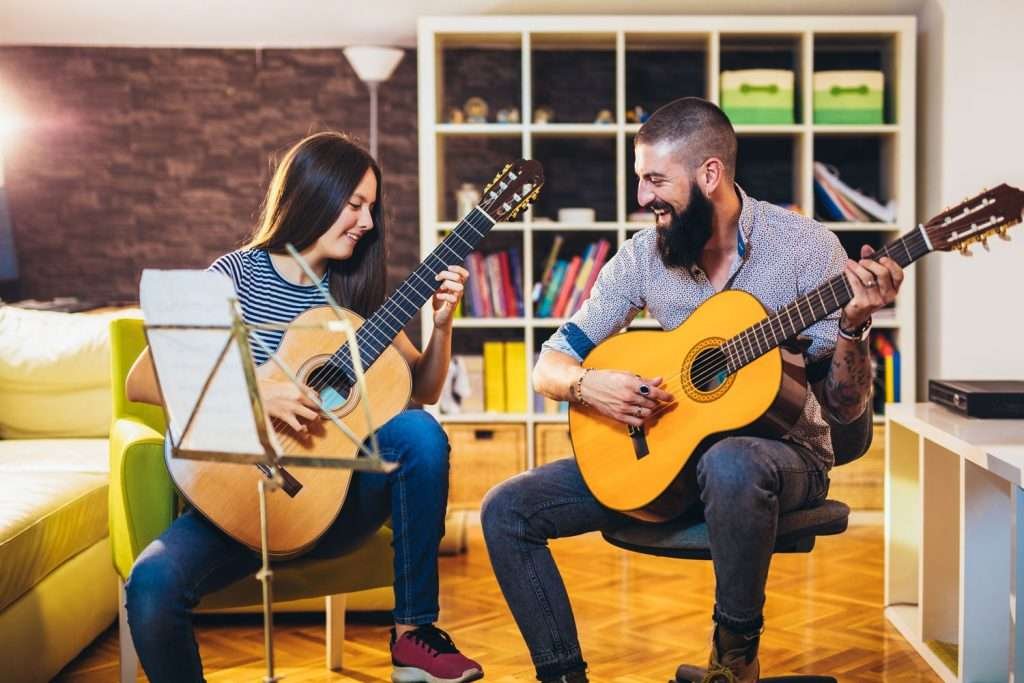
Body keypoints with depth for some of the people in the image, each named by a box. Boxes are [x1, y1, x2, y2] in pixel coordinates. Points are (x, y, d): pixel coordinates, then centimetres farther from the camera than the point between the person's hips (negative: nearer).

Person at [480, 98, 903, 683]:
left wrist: (853, 327, -29)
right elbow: (550, 366, 3)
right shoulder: (642, 257, -1)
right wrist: (586, 385, -20)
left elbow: (844, 406, -10)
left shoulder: (804, 246, -10)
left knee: (730, 464, -41)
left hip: (782, 451, -4)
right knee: (507, 509, -10)